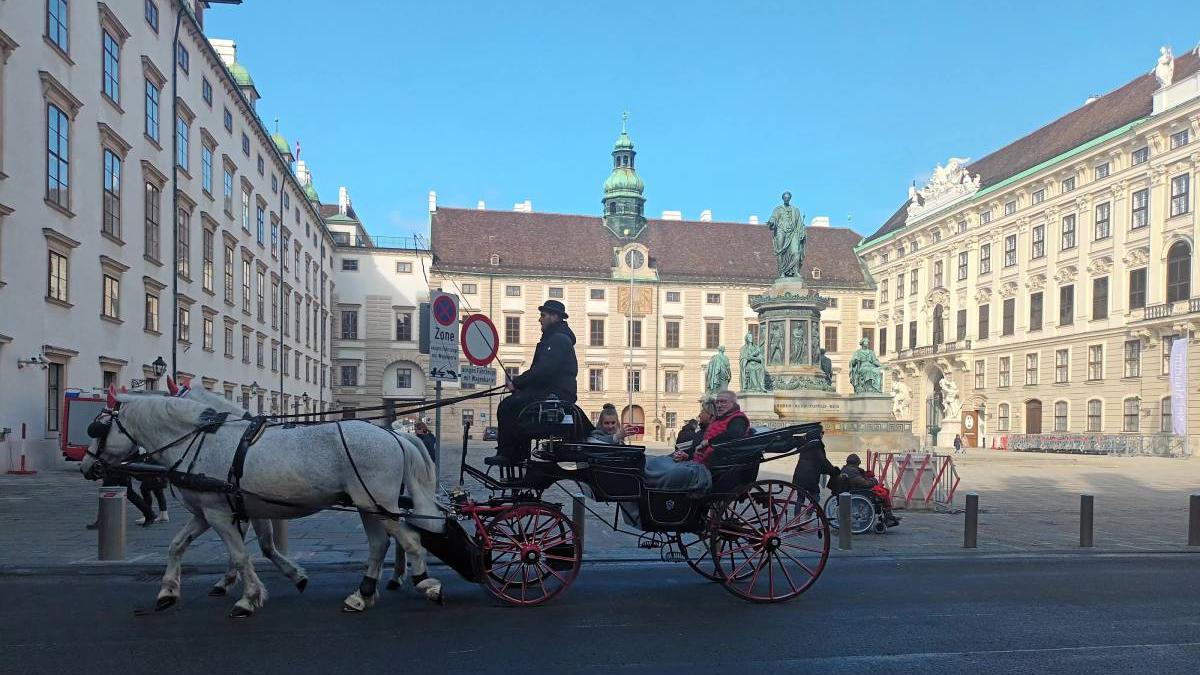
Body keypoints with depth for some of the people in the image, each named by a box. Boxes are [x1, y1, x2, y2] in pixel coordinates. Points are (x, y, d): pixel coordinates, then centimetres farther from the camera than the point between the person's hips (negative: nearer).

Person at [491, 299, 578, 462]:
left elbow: (544, 371, -21)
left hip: (556, 395, -11)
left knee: (507, 407, -18)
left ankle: (506, 454, -12)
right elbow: (539, 370, 22)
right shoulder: (552, 338, 23)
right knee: (512, 402, 16)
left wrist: (517, 382, -13)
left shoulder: (560, 340, -12)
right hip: (549, 390, 11)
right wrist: (519, 382, 7)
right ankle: (519, 452, 14)